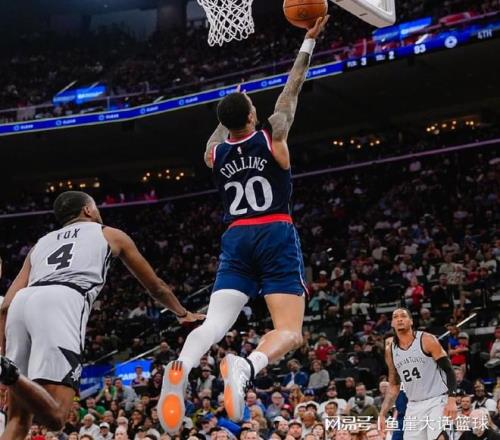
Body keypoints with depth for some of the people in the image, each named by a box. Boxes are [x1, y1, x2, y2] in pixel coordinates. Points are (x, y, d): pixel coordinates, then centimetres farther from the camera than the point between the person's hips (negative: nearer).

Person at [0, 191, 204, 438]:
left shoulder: (41, 243, 38)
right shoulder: (110, 234, 32)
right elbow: (156, 287, 42)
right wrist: (183, 314, 60)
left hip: (22, 304, 5)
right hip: (62, 302, -4)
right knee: (54, 417, -14)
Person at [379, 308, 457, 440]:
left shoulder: (427, 340, -9)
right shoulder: (390, 349, 8)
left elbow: (449, 370, -9)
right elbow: (394, 386, 16)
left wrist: (452, 400, -22)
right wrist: (382, 414, 8)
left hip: (437, 401, -6)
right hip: (413, 406, 6)